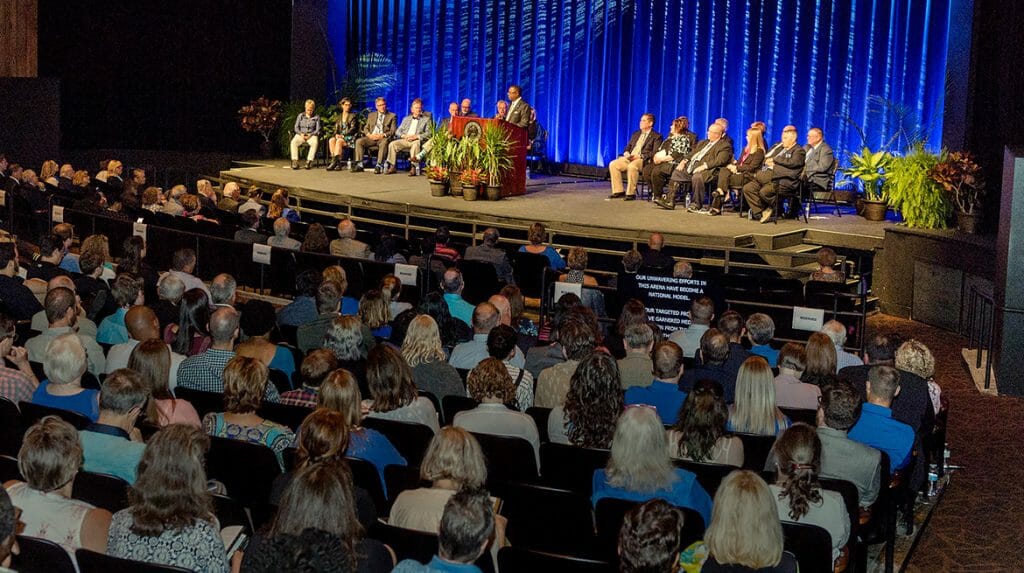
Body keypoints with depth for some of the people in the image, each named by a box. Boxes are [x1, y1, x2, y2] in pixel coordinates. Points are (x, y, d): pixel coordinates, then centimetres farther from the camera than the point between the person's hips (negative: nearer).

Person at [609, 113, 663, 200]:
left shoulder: (656, 136, 3)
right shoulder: (636, 134, 25)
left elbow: (655, 153, -9)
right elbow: (628, 147, 27)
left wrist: (640, 156, -19)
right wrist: (626, 153, 2)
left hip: (644, 160, -7)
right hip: (629, 158, 7)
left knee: (631, 166, -38)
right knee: (613, 164, -17)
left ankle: (631, 193, -28)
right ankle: (618, 191, -13)